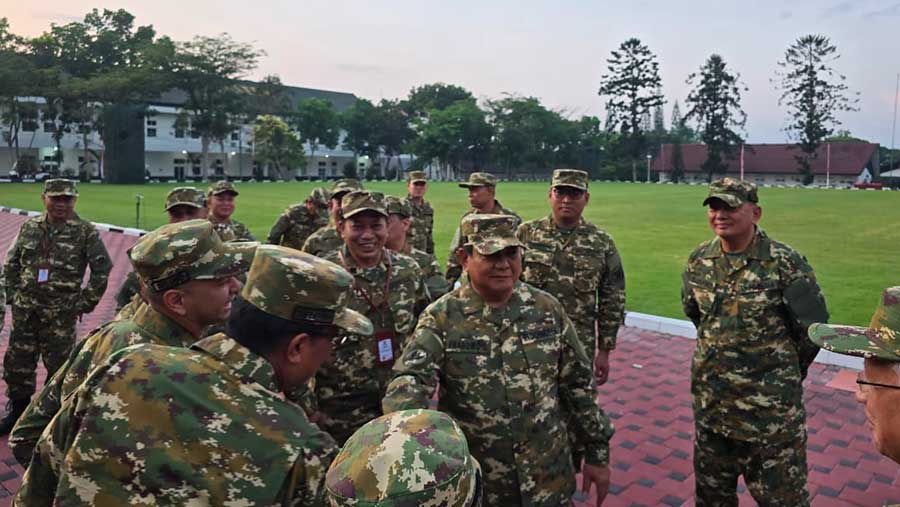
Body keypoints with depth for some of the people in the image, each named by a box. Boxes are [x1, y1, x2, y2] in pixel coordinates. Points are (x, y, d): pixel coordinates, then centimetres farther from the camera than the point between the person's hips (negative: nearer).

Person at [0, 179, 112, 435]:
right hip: (24, 311, 4)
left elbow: (102, 269, -7)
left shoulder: (85, 231, -6)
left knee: (59, 366, 5)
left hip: (61, 314, -4)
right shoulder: (29, 227, 6)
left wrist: (85, 303, -7)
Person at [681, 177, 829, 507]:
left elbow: (814, 326, -6)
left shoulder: (785, 263, -15)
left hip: (771, 405, -5)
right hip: (711, 401, 5)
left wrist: (787, 369, 5)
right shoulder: (699, 260, 0)